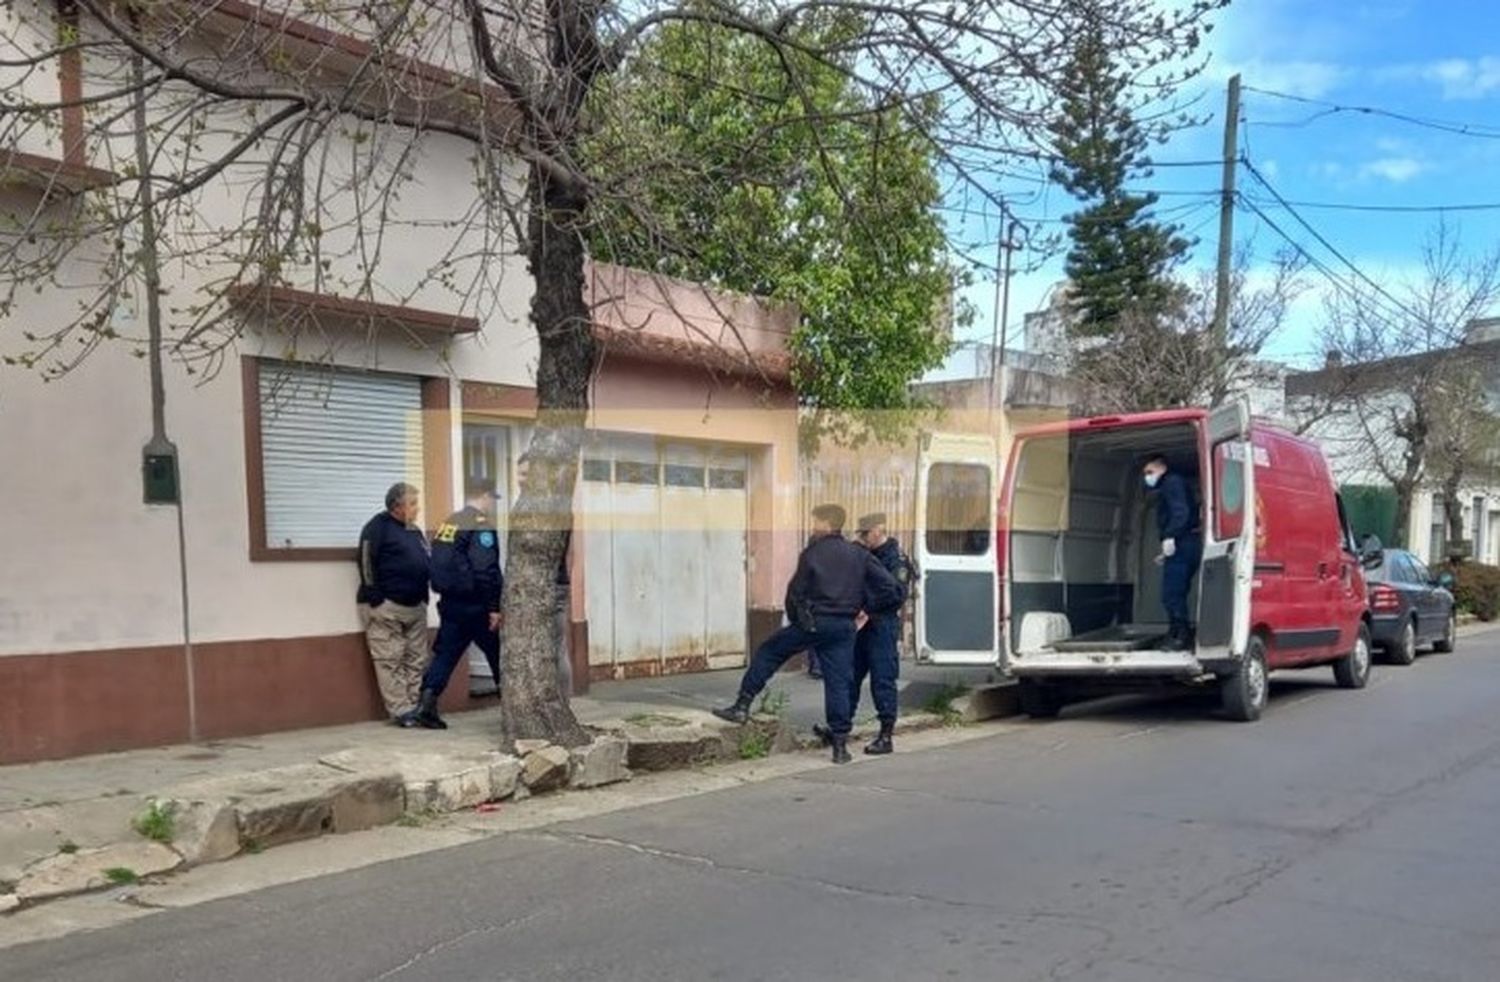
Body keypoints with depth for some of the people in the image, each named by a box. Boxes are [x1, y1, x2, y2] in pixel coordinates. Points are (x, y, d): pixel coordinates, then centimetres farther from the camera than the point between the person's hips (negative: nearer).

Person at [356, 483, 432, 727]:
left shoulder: (415, 531, 16)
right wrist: (375, 599, -14)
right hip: (386, 607, -7)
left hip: (415, 606, 8)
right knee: (390, 661, -5)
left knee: (416, 661, 6)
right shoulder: (378, 527, -7)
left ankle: (414, 708, 12)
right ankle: (401, 711, -3)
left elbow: (427, 563, 22)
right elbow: (367, 563, -12)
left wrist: (424, 596, 13)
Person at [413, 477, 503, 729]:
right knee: (500, 656, 8)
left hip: (450, 604, 7)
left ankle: (426, 704, -4)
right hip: (476, 607, -7)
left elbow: (439, 567, 15)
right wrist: (494, 607, -18)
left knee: (445, 655, 7)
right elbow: (486, 571, -21)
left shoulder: (445, 524, 12)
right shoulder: (482, 526, -14)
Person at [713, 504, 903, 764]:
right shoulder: (859, 555, 8)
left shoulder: (812, 553, -3)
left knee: (768, 653, 12)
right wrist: (866, 606, 13)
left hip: (813, 622, -4)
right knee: (839, 683, 6)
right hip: (844, 627, 4)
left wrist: (796, 619, 16)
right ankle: (840, 744, 6)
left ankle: (742, 706, 10)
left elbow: (796, 591, 0)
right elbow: (890, 589, 3)